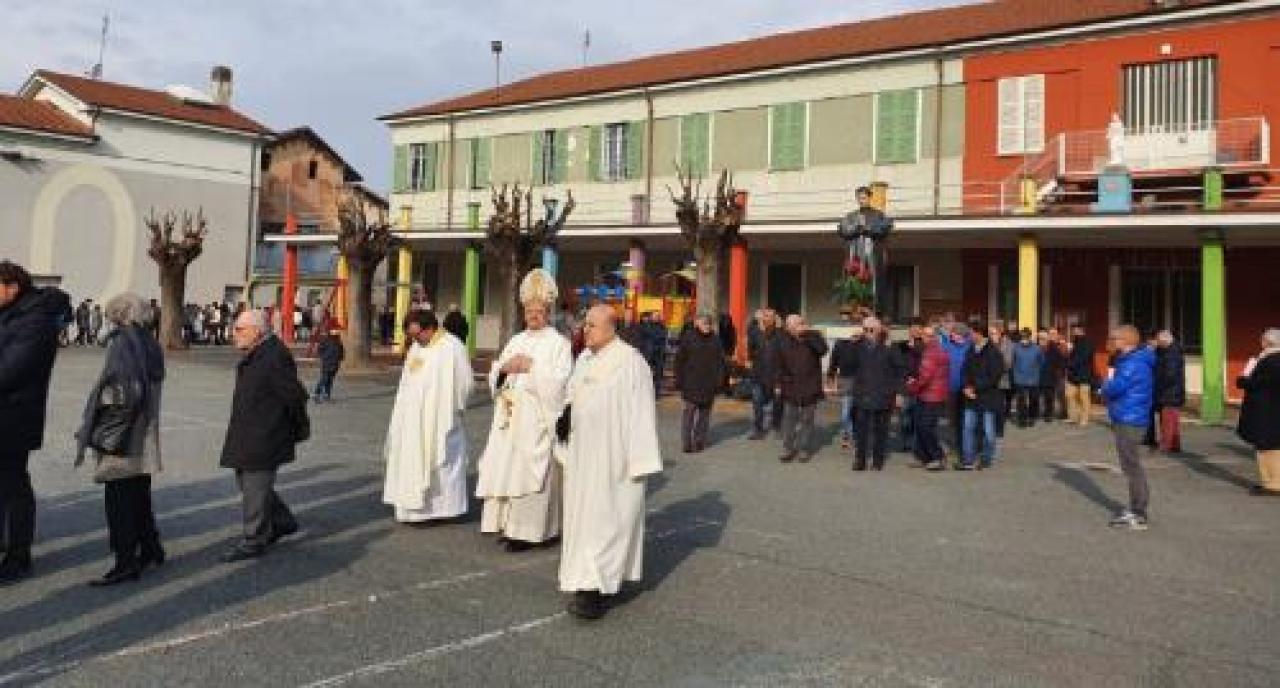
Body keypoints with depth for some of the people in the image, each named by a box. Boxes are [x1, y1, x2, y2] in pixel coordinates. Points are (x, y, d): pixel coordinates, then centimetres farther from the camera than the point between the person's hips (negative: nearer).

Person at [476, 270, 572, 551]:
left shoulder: (559, 343, -2)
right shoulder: (517, 340, 16)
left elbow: (559, 380, -12)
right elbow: (494, 375, 15)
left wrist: (531, 367, -14)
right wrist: (504, 367, -6)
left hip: (538, 420, -6)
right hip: (510, 417, 6)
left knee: (529, 470, -7)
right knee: (506, 468, 5)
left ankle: (528, 529, -2)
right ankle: (509, 524, 13)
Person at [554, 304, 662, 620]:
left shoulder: (629, 361, -13)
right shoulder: (584, 359, 10)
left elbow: (640, 413, -15)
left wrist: (639, 461, -16)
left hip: (612, 456, -8)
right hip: (583, 455, 8)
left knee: (606, 517, -7)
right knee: (583, 514, 12)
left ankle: (598, 588, -5)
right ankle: (589, 581, 23)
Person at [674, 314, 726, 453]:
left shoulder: (715, 340, 7)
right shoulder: (688, 338, -1)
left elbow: (720, 362, 10)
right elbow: (679, 360, 1)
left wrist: (719, 380, 2)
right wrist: (679, 380, -3)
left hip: (709, 384, 3)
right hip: (690, 383, -3)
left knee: (704, 413, 8)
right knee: (689, 411, -3)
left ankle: (699, 441, 17)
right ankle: (686, 443, 1)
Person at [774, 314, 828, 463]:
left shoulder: (812, 337, -5)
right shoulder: (784, 342, -2)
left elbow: (822, 349, -25)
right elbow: (778, 364, 6)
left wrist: (807, 334, -27)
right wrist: (780, 382, 4)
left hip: (809, 388, -1)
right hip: (790, 388, 1)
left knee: (807, 420, 8)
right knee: (789, 418, 5)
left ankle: (805, 449, 17)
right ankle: (788, 449, 14)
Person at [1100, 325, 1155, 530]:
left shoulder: (1134, 364, -19)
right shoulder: (1130, 360, 15)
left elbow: (1115, 388, -23)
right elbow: (1119, 386, 21)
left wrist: (1106, 385, -3)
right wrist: (1110, 387, 2)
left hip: (1129, 421, -11)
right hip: (1127, 419, 11)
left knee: (1131, 465, -6)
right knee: (1131, 465, 17)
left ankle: (1139, 515, -2)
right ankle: (1135, 509, 26)